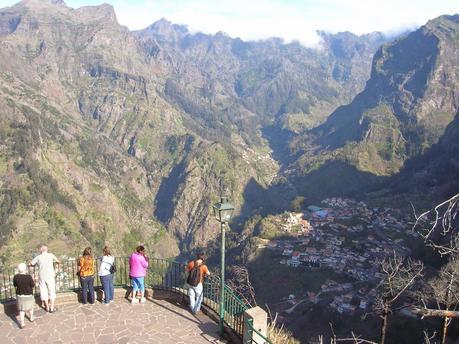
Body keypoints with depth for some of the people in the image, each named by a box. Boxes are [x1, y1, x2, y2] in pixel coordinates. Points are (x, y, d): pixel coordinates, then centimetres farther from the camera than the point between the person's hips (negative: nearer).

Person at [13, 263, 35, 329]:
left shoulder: (16, 277, -14)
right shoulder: (29, 277, -24)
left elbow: (15, 285, 3)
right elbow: (33, 285, -12)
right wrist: (32, 279, 2)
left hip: (20, 295, 2)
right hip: (28, 295, -2)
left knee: (21, 310, 12)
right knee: (30, 307, 23)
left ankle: (22, 323, 8)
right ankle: (31, 318, 41)